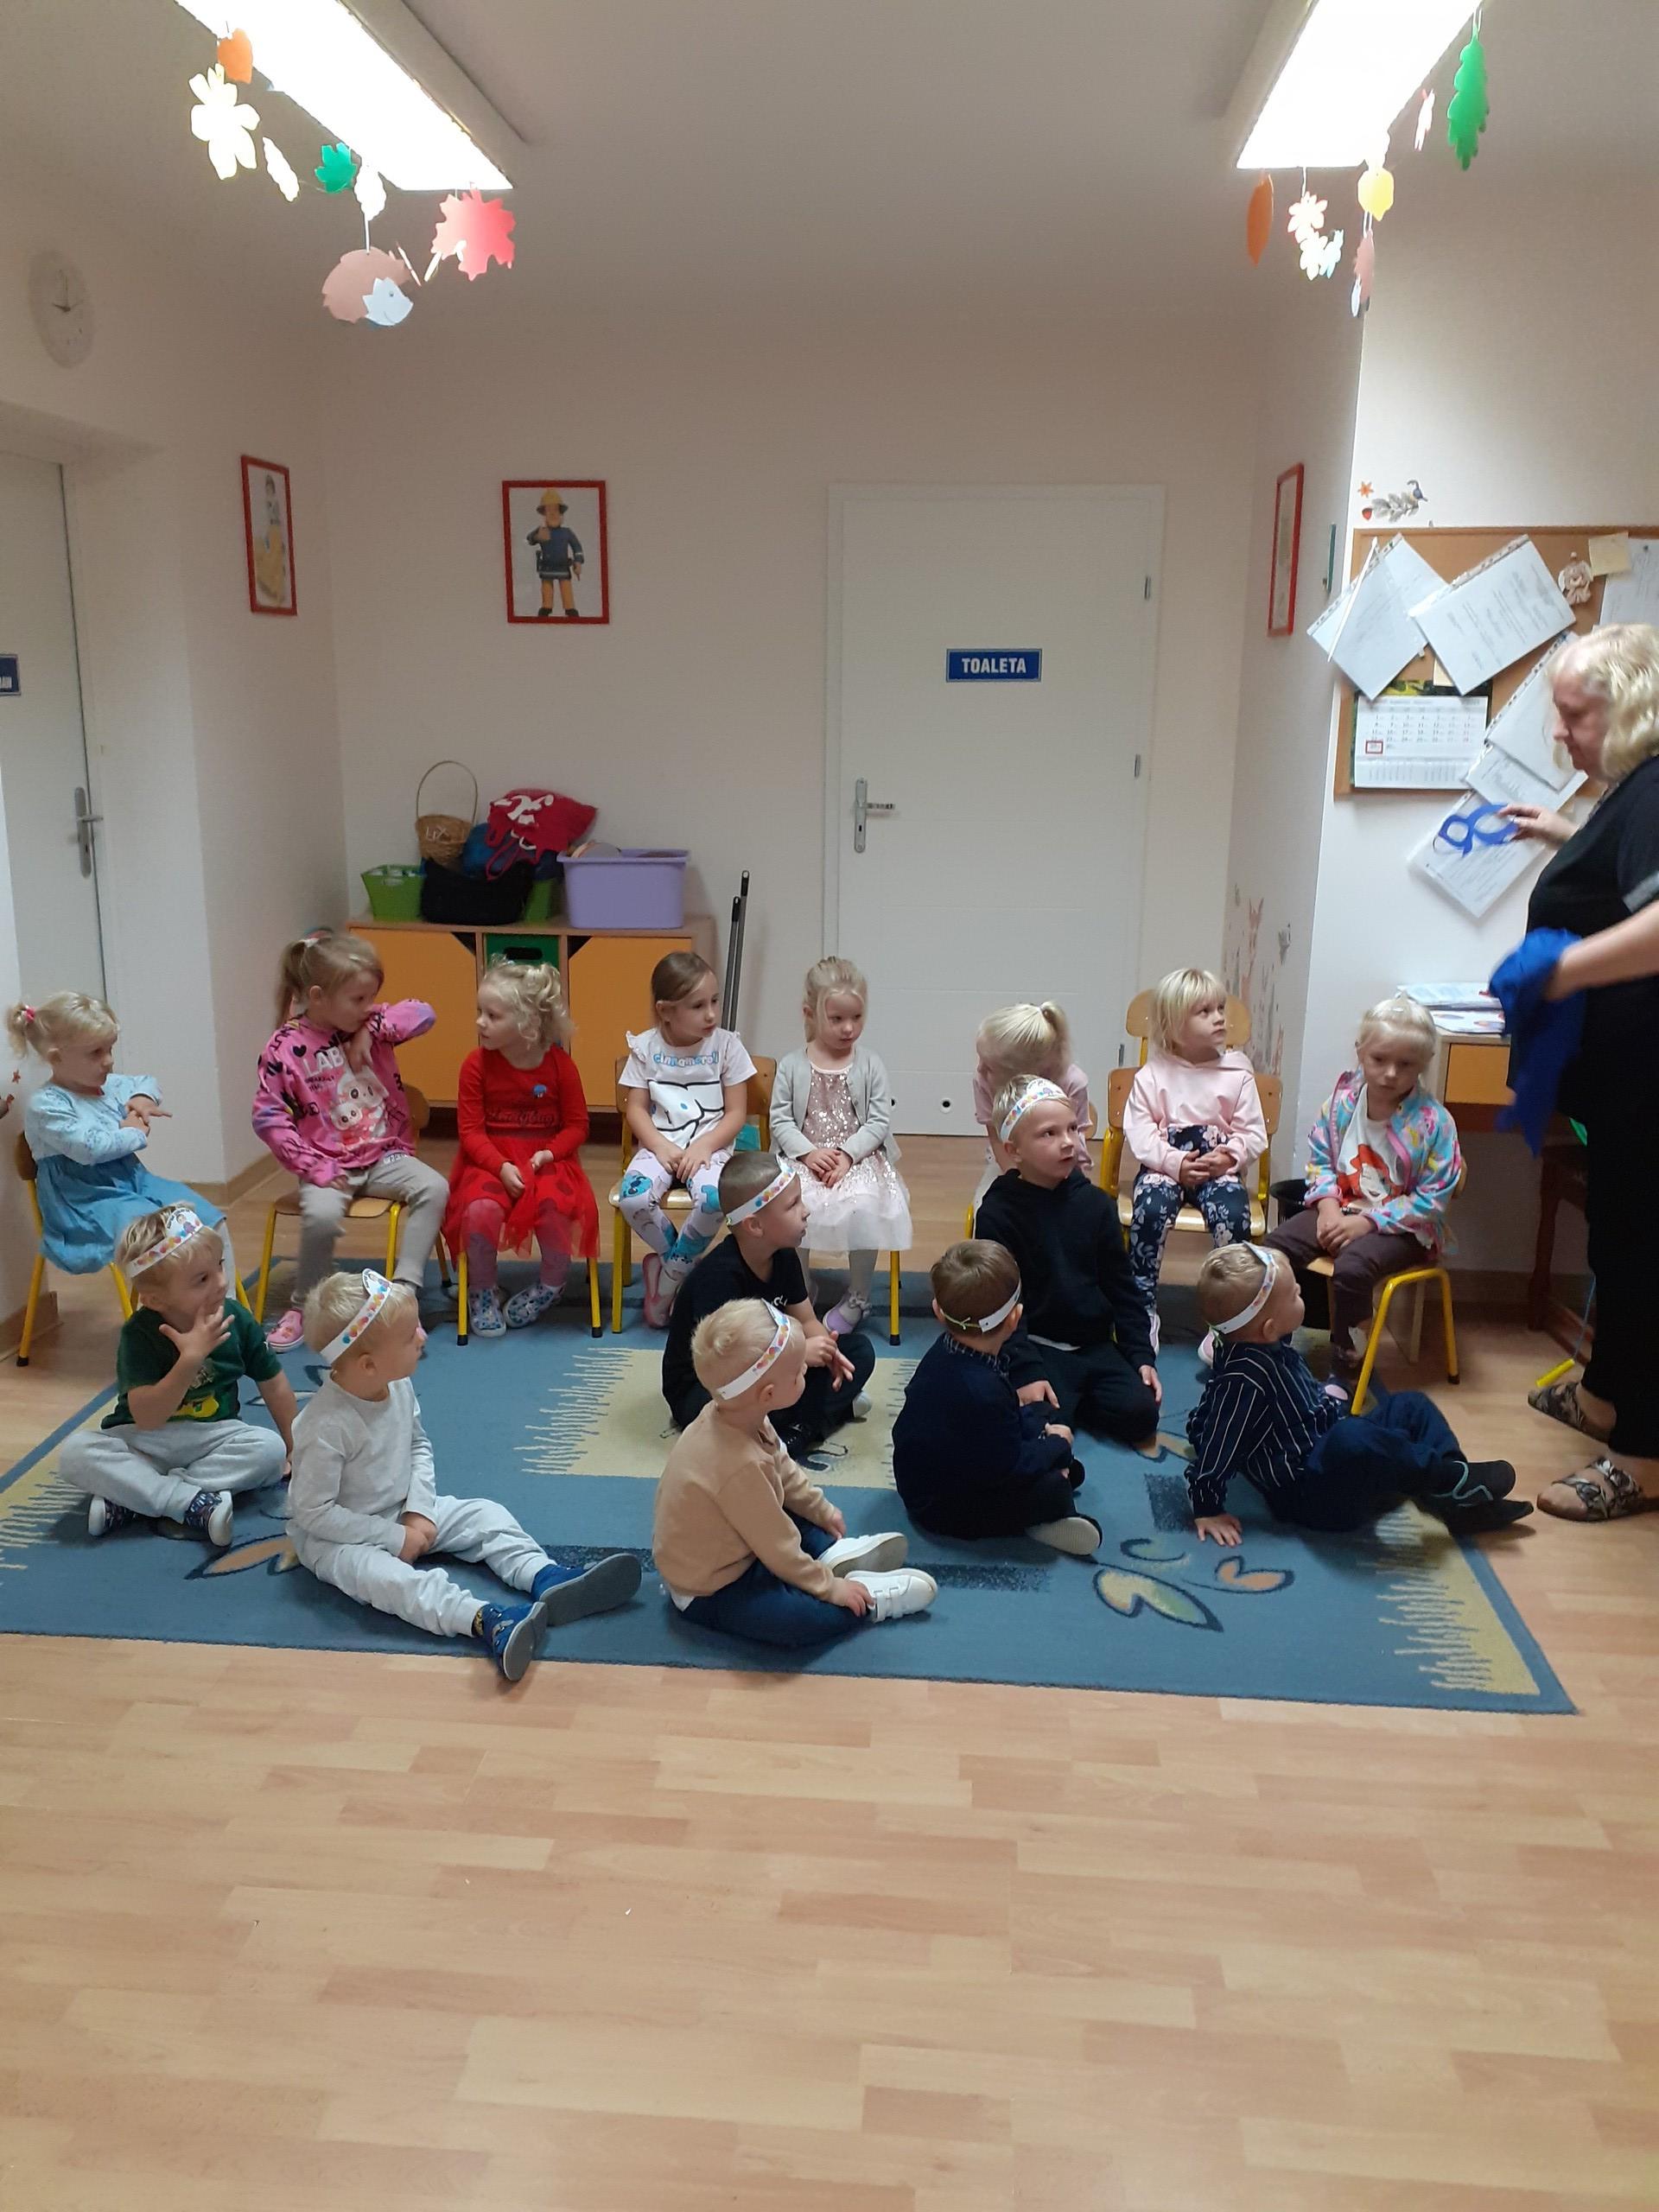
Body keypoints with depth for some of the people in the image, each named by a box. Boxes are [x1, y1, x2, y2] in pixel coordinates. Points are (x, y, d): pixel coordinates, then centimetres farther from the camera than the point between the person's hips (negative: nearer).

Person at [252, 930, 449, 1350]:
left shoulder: (368, 1025, 2)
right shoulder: (285, 1048, -11)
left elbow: (423, 1013, -4)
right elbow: (268, 1119, -12)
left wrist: (373, 1030, -16)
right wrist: (313, 1168, -17)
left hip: (384, 1155, 4)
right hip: (330, 1165, -4)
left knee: (434, 1188, -21)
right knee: (321, 1214, -33)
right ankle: (302, 1307, -8)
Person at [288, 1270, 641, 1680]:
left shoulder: (399, 1386, -7)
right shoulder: (325, 1427, -30)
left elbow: (418, 1447, 9)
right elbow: (312, 1511, -24)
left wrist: (419, 1510, -7)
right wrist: (393, 1537, -21)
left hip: (404, 1514, 8)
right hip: (335, 1538, -8)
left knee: (485, 1514, -4)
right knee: (380, 1573, -37)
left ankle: (545, 1578, -26)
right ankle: (487, 1622, -57)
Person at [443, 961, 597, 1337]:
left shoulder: (560, 1064, -5)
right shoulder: (477, 1064, -5)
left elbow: (576, 1125, 2)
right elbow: (470, 1130, -5)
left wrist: (549, 1154, -17)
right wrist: (501, 1166, -20)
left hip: (545, 1157, 0)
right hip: (490, 1159, 0)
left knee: (556, 1204, -31)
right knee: (481, 1208, -31)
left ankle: (552, 1284, 1)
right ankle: (482, 1291, -2)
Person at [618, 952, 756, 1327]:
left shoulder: (726, 1045, -2)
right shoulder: (645, 1047, 1)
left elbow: (736, 1113, -1)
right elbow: (637, 1109, 2)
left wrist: (703, 1147, -15)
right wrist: (661, 1147, -14)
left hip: (710, 1145, -1)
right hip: (660, 1145, 1)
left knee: (712, 1200, -35)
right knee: (633, 1198, -30)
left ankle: (666, 1281, -11)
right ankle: (686, 1266, -4)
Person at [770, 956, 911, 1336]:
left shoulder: (870, 1065, 4)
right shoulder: (792, 1066, 4)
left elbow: (880, 1120, -1)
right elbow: (780, 1120, 1)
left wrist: (847, 1154, -15)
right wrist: (809, 1152, -15)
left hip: (859, 1157, 0)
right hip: (805, 1158, 0)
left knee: (865, 1208, -30)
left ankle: (857, 1298, -6)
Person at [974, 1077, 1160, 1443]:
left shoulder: (1095, 1203, 3)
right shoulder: (998, 1213, -11)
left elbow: (1121, 1286, 9)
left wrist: (1141, 1354, 2)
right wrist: (1026, 1371, -22)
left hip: (1094, 1342, 5)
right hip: (1037, 1344, -5)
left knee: (1140, 1414, -14)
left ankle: (1069, 1397, 10)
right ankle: (1049, 1399, 6)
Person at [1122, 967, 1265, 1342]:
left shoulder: (1237, 1073, 5)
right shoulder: (1153, 1074, 3)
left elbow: (1254, 1133, 3)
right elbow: (1138, 1131, -5)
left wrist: (1231, 1156, -18)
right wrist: (1175, 1163, -19)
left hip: (1220, 1167, 1)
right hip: (1165, 1164, 0)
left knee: (1233, 1216, -28)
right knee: (1150, 1210, -30)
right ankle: (1143, 1309, -15)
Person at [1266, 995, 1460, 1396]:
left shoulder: (1433, 1122, -16)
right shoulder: (1343, 1098, -3)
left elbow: (1433, 1199, -14)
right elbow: (1319, 1156, 8)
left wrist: (1368, 1222, -19)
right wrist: (1328, 1204, -10)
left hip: (1401, 1225, -5)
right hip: (1341, 1208, 5)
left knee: (1351, 1268, -31)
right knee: (1278, 1245, -16)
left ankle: (1345, 1374, -14)